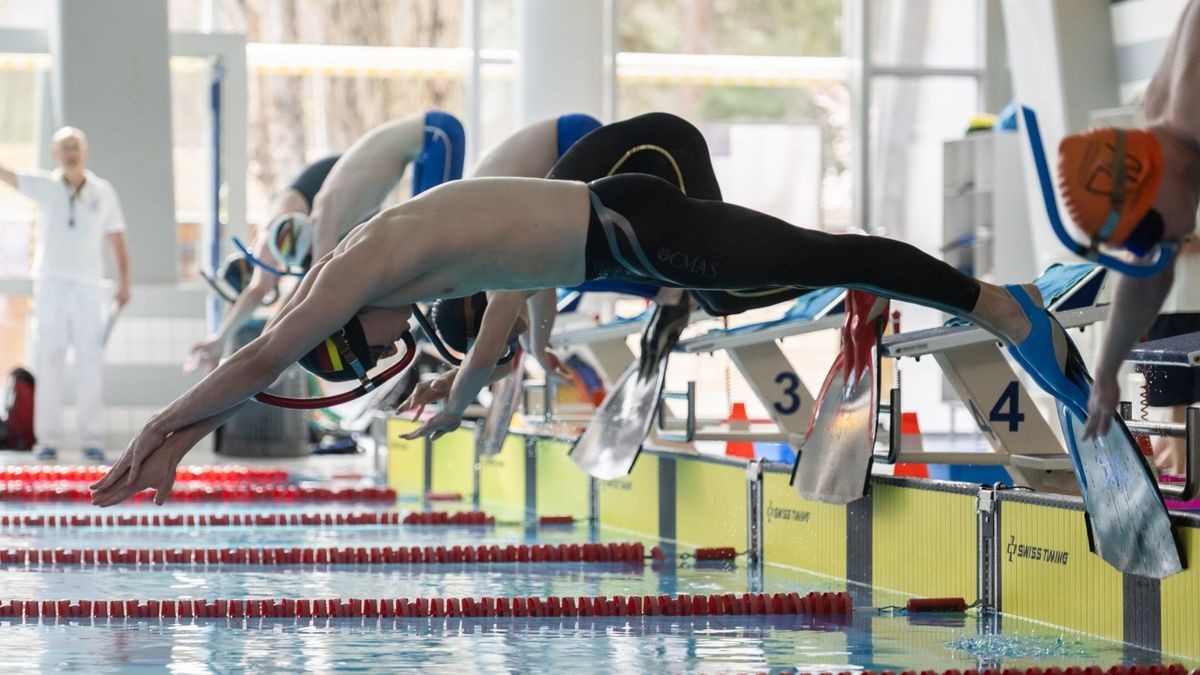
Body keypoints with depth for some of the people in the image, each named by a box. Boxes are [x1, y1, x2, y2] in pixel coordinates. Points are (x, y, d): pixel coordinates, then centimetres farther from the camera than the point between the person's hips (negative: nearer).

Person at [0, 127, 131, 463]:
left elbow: (116, 240, 9)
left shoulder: (103, 192, 6)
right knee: (48, 363, -1)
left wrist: (124, 283, 2)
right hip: (50, 284, 0)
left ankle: (92, 440, 2)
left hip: (89, 286, 0)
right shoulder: (45, 186, 3)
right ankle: (47, 440, 3)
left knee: (90, 363, -2)